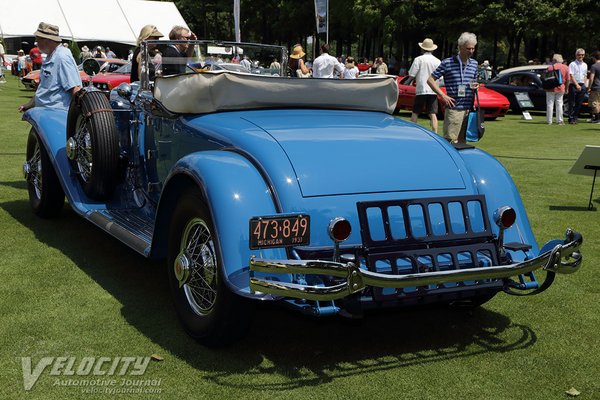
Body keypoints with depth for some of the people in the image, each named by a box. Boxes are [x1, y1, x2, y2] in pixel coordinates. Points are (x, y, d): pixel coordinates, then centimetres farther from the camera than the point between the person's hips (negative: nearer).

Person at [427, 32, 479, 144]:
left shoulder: (474, 64, 13)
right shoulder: (447, 63, -4)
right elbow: (430, 80, -2)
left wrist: (475, 86, 2)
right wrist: (443, 96, -10)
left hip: (469, 109, 6)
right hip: (454, 108, -5)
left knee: (462, 142, 11)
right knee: (451, 141, -8)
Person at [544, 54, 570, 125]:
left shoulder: (551, 67, -9)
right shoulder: (566, 67, 3)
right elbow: (567, 80, 3)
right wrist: (566, 89, 11)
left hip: (551, 89, -3)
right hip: (561, 89, 3)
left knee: (550, 104, 2)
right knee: (559, 104, 10)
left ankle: (549, 121, 1)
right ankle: (559, 121, 7)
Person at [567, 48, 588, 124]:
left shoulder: (585, 65, 15)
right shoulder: (572, 64, -4)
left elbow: (585, 76, 21)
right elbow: (571, 75, -12)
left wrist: (584, 85, 11)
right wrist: (577, 85, -21)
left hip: (582, 86, 6)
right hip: (573, 85, -6)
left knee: (579, 103, 6)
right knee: (572, 103, -4)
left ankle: (575, 118, 13)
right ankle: (571, 118, -2)